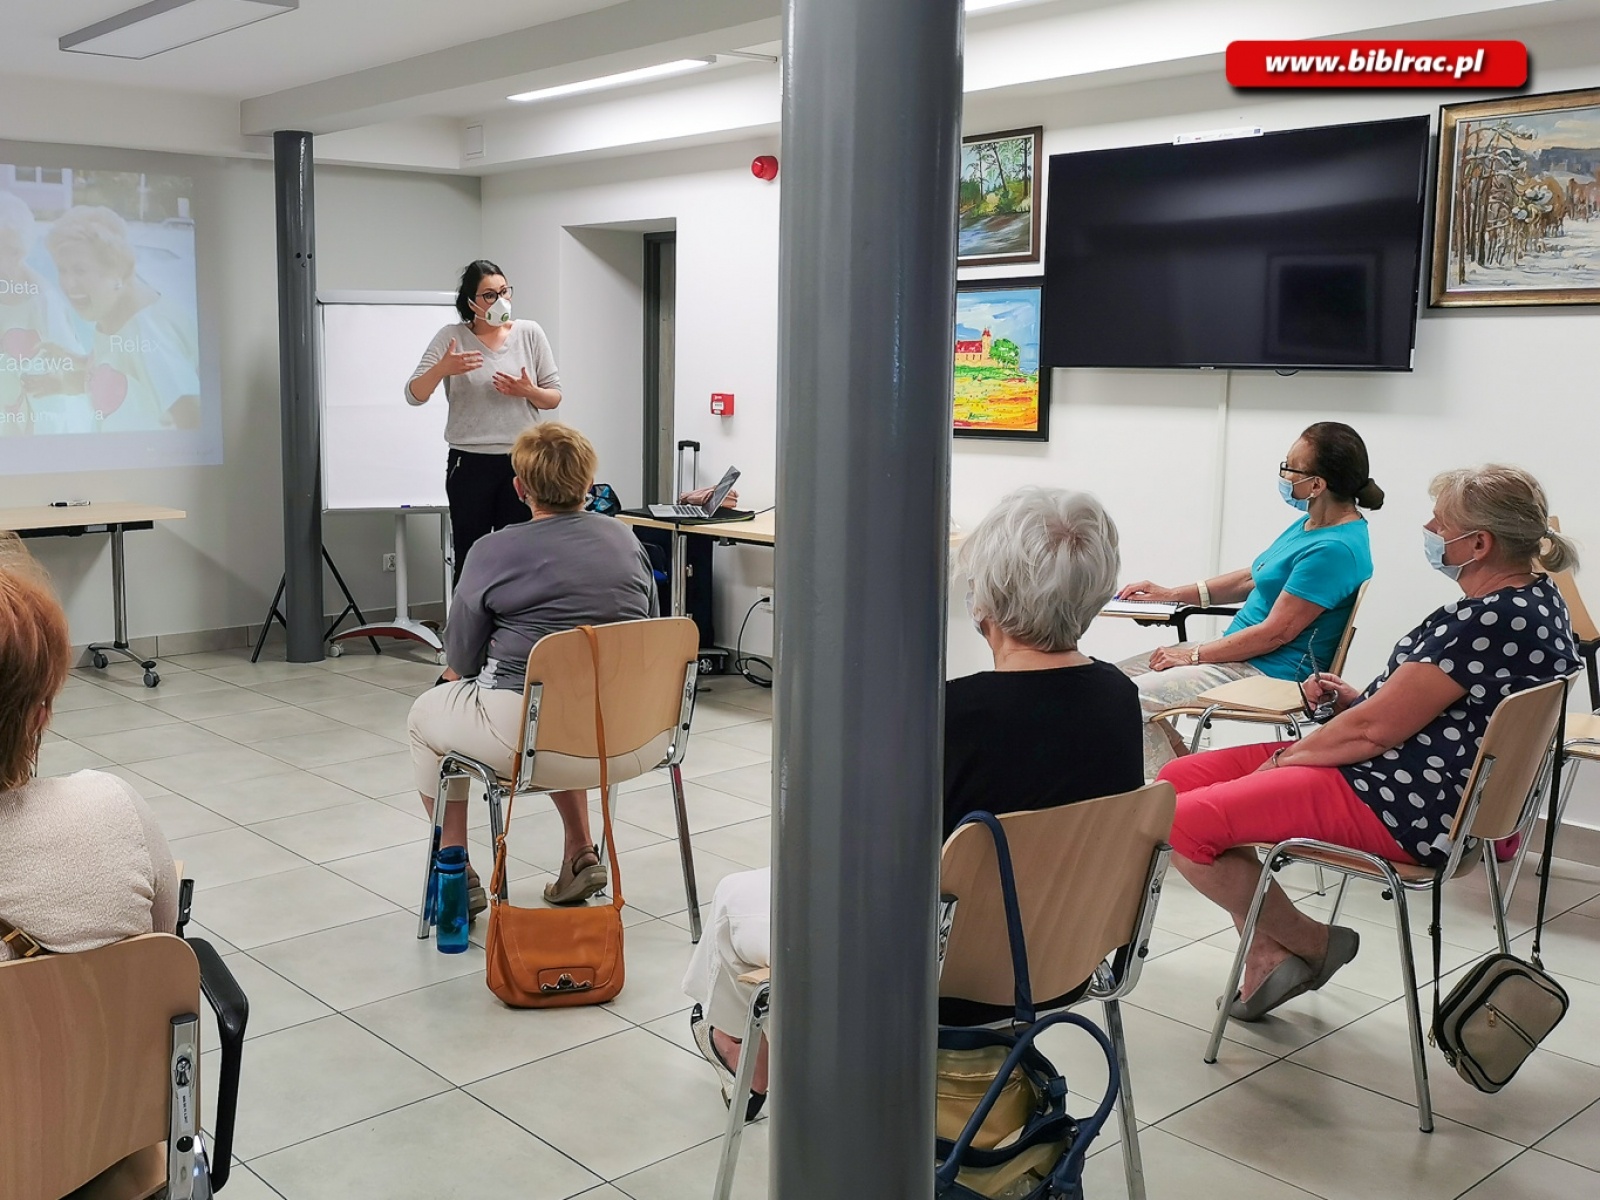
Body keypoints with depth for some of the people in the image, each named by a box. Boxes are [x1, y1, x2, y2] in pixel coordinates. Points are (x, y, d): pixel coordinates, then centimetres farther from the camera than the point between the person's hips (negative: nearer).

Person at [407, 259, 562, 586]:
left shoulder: (530, 333, 4)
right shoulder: (451, 338, -1)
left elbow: (554, 397, 8)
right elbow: (413, 396, -7)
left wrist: (528, 391, -14)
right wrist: (442, 369, -26)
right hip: (470, 463, -1)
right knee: (469, 560, 2)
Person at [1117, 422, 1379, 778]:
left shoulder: (1334, 549, -23)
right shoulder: (1310, 525, 9)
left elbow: (1275, 633, -22)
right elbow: (1252, 579, 20)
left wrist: (1192, 655, -13)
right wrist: (1170, 594, 14)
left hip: (1271, 674, -10)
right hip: (1244, 655, 11)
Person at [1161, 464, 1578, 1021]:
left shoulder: (1487, 621, -23)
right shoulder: (1534, 598, 10)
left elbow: (1373, 730, -21)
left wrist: (1286, 759, -5)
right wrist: (1354, 698, 8)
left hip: (1406, 808, -11)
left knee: (1184, 823, -20)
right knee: (1178, 779, 8)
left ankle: (1309, 943, 3)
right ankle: (1267, 952, 8)